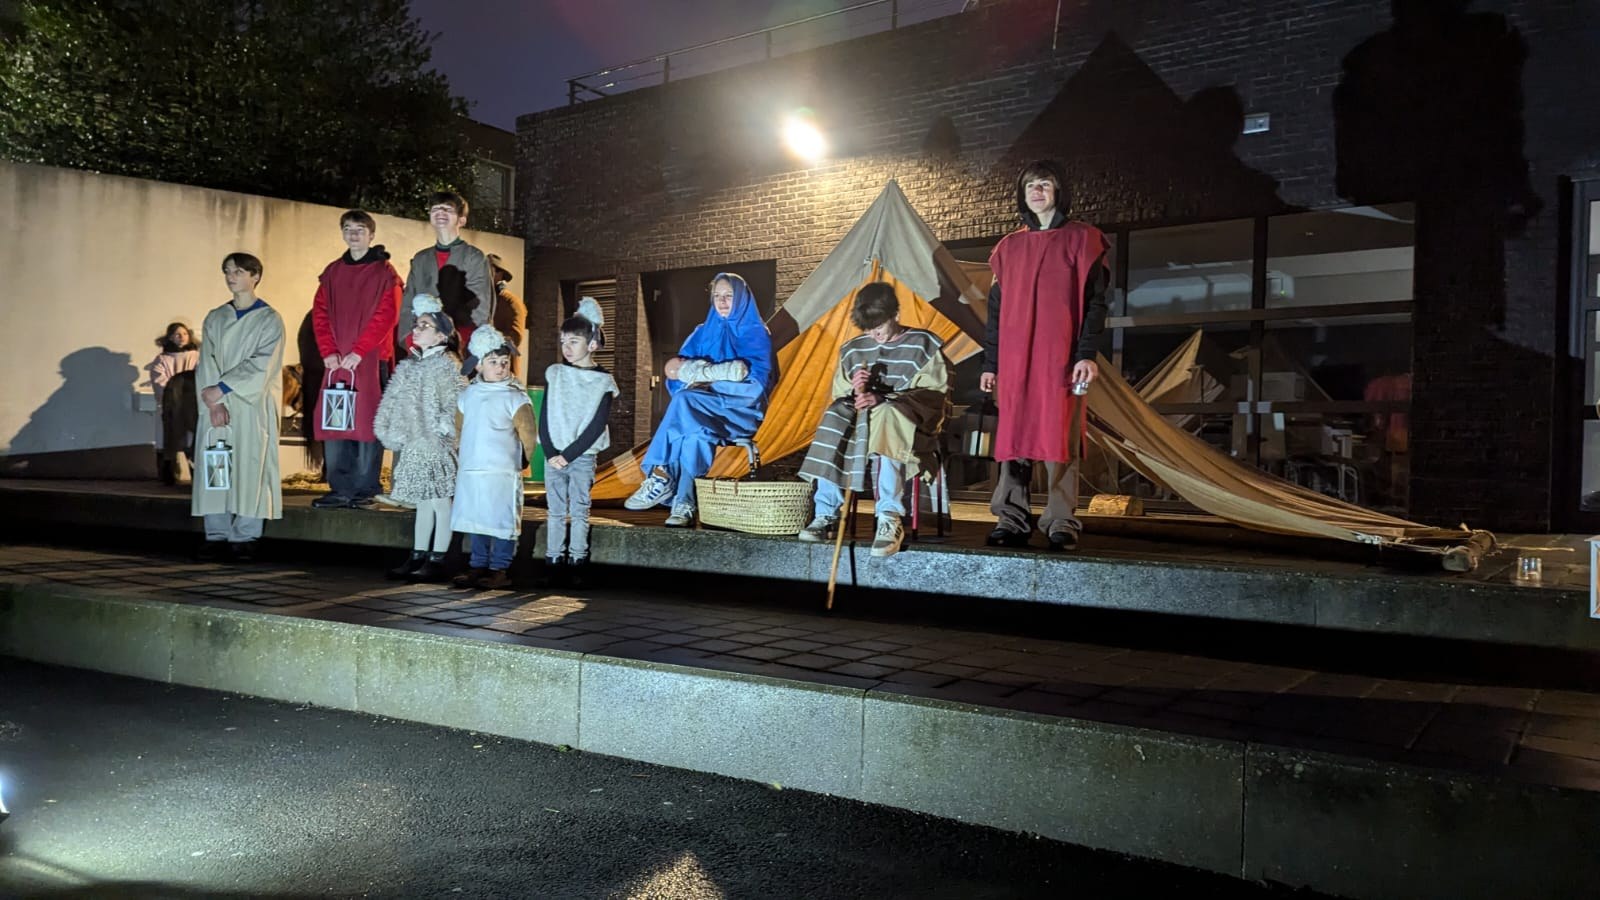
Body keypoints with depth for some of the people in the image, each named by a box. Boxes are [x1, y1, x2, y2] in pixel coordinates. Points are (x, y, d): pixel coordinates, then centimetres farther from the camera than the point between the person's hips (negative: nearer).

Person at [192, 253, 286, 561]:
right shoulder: (214, 318, 14)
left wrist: (222, 388, -15)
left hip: (252, 406, -4)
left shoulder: (269, 319, 1)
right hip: (216, 406, 4)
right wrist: (215, 402, -10)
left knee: (249, 465, -6)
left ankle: (245, 536, -2)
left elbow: (261, 364, -9)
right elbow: (206, 362, 4)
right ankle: (217, 535, 6)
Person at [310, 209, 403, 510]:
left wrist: (358, 352, -15)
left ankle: (365, 490, 3)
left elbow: (386, 316, -8)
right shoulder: (332, 272, 15)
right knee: (332, 423, 3)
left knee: (366, 424, -4)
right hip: (336, 361, 5)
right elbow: (320, 313, 11)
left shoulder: (384, 272, 1)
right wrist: (328, 351, -4)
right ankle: (340, 489, 9)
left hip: (371, 360, -5)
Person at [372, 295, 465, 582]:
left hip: (437, 446, -8)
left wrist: (442, 429, -19)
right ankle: (418, 556, 19)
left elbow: (454, 404, -16)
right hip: (414, 445, 8)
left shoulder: (447, 364, -7)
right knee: (422, 502, 13)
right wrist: (394, 435, 11)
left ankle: (437, 559, 1)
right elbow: (393, 403, 18)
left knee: (440, 501, -3)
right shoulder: (409, 365, 15)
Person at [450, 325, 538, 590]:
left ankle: (500, 570, 7)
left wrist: (519, 461, 5)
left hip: (502, 473, -5)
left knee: (501, 522, -1)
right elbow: (460, 429, 19)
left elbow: (528, 434, -4)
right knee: (477, 521, 12)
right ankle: (479, 566, 21)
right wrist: (462, 459, 16)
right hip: (470, 471, 5)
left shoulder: (515, 398, -7)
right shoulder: (468, 395, 10)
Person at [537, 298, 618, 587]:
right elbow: (544, 416, 3)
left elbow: (596, 426, -9)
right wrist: (550, 452, -9)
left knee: (579, 511, 2)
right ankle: (553, 561, 11)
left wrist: (568, 455, -14)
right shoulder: (554, 374, 5)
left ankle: (576, 563, 8)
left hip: (582, 455, -2)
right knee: (556, 511, 6)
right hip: (553, 455, 3)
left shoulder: (603, 382, -4)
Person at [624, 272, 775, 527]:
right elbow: (674, 370, 6)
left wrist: (698, 374, -13)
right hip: (704, 410, 3)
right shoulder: (703, 333, 18)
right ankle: (683, 504, -39)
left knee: (685, 401, -33)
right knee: (695, 432, -35)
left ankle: (660, 478, -32)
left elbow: (755, 381, -10)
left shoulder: (756, 334, 5)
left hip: (740, 411, -3)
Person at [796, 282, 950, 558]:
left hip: (909, 420, -4)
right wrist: (853, 390, -9)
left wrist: (882, 398, -19)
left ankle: (890, 518, -42)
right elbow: (839, 396, 17)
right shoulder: (852, 349, 15)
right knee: (834, 418, -27)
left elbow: (932, 394, -7)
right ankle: (826, 515, -25)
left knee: (886, 416, -39)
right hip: (863, 415, 5)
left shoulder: (923, 344, 2)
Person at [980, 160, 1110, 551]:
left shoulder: (1081, 239, 5)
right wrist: (990, 363, 12)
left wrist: (1087, 354, -11)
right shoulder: (1009, 246, 16)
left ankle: (1062, 525, 0)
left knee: (1059, 438, -5)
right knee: (1013, 437, 1)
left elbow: (1094, 301, 0)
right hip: (1014, 358, 4)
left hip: (1061, 357, -4)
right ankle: (1011, 522, 6)